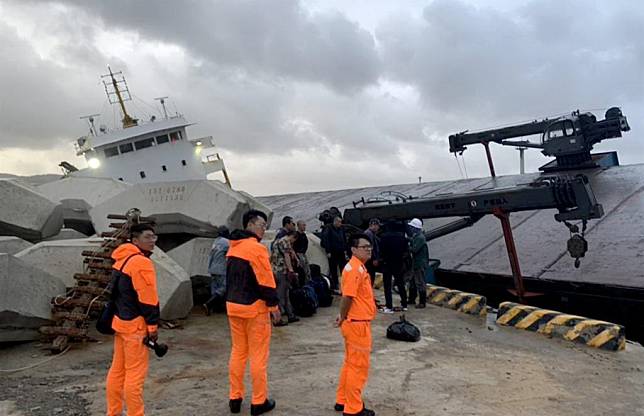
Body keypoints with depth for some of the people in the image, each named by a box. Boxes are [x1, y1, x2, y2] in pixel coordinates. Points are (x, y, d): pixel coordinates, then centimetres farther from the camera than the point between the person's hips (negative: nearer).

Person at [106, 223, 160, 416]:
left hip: (119, 320, 9)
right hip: (135, 325, -9)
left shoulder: (122, 258, 11)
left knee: (117, 369, 17)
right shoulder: (141, 263, -18)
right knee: (135, 373, -1)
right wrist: (153, 326, -12)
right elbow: (148, 298, -19)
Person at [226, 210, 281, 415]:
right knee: (258, 356, 3)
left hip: (233, 306, 8)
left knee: (237, 352, 16)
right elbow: (266, 281, -17)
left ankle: (235, 398, 23)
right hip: (254, 308, -8)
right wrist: (274, 306, -9)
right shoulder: (257, 248, -17)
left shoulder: (233, 248, 9)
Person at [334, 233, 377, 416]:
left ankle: (343, 400, 32)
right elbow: (347, 297, -25)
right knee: (359, 366, 2)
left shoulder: (358, 267, 13)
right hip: (357, 324, -10)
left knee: (351, 363, 19)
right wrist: (343, 318, -12)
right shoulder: (355, 269, -20)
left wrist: (343, 316, 9)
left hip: (357, 322, 10)